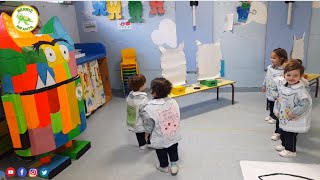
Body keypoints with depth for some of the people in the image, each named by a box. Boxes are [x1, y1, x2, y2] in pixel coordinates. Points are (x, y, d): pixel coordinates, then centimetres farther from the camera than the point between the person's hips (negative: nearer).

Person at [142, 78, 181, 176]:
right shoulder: (173, 102, -15)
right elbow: (178, 117, -2)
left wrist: (147, 133, 6)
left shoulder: (149, 108, -29)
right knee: (173, 151, 27)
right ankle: (174, 165, 45)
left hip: (160, 140, -3)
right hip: (174, 136, 3)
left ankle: (164, 166, 47)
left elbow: (148, 126, -17)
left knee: (162, 154, 24)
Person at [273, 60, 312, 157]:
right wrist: (277, 110, 13)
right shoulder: (281, 84, -7)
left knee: (290, 134, 6)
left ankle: (290, 150, 25)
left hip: (293, 119, -7)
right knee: (282, 131, 22)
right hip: (283, 116, 7)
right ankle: (284, 145, 43)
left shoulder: (300, 90, -27)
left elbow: (305, 104, -27)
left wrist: (294, 113, -20)